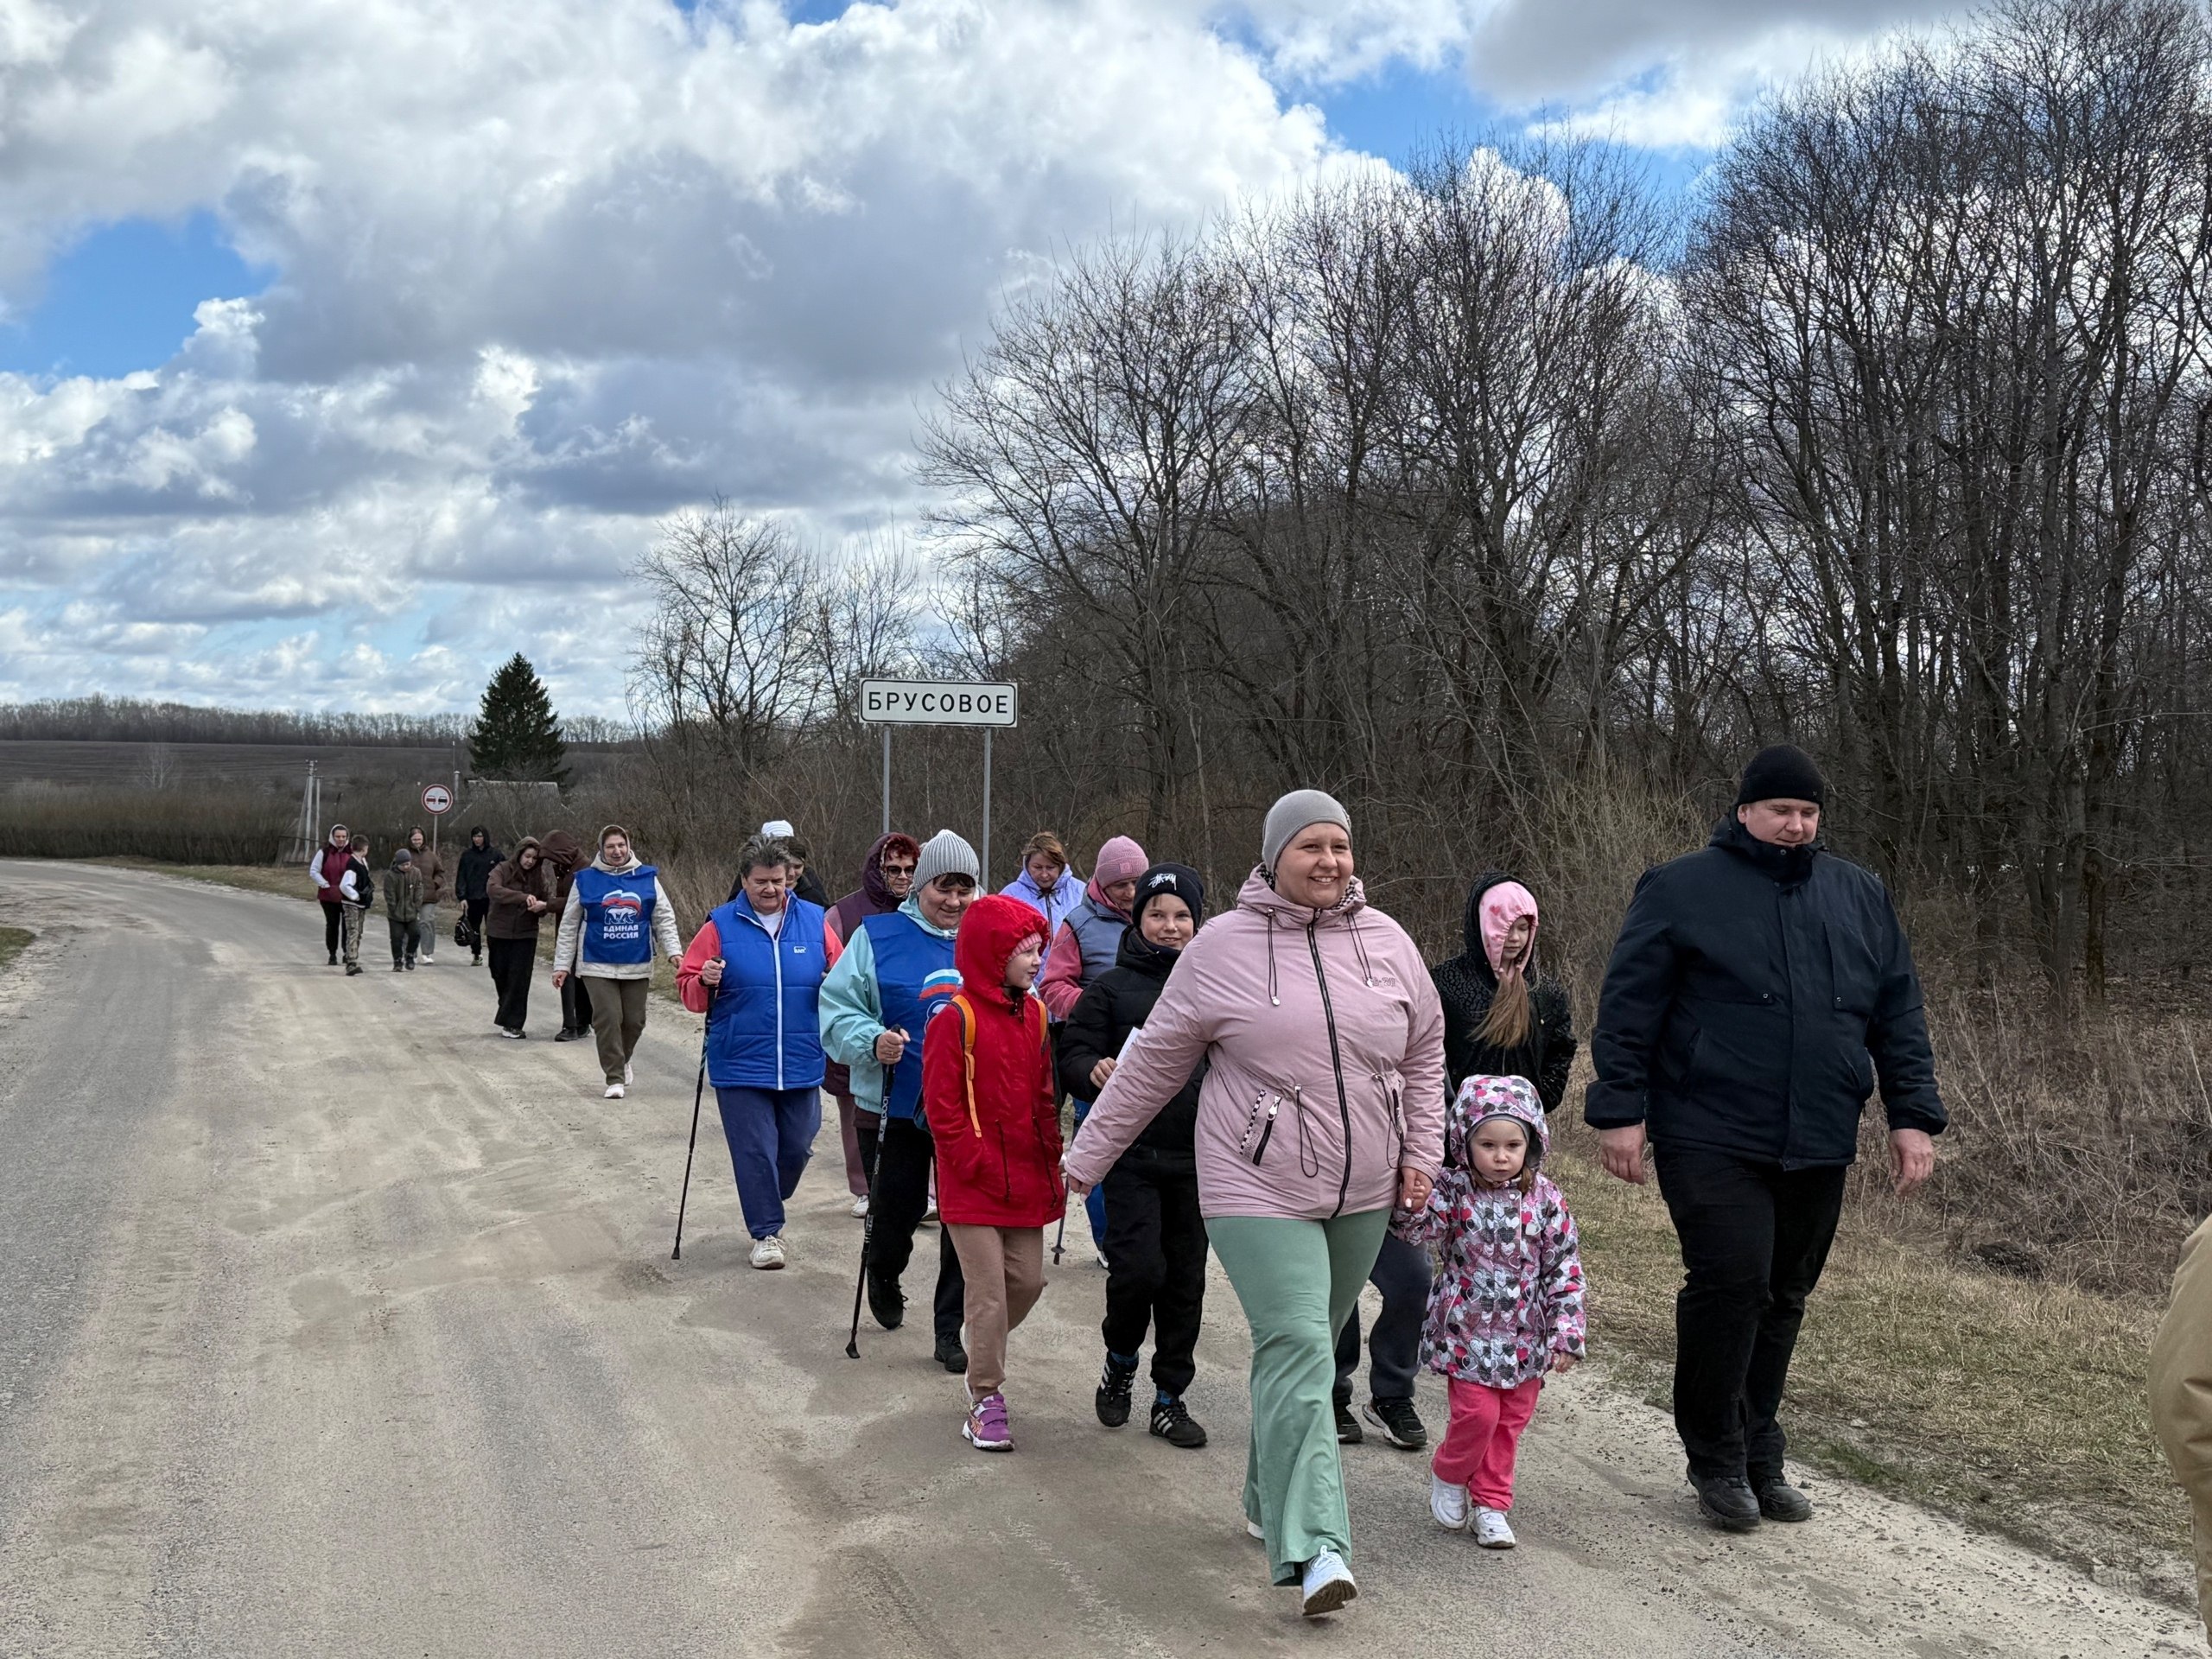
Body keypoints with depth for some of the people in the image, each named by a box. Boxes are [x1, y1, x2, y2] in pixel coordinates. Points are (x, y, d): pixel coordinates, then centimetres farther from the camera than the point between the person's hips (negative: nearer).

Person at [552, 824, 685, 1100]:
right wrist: (562, 965, 3)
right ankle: (615, 1078, -1)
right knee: (608, 1019, -9)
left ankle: (621, 1061, 36)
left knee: (634, 1020, 8)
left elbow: (664, 919, 7)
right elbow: (569, 926, 6)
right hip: (599, 965, -2)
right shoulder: (586, 880, 1)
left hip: (638, 966, 2)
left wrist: (674, 951, -7)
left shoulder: (647, 878, 3)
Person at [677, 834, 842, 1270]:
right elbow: (689, 991, 4)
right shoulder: (720, 926, 0)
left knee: (797, 1147, 10)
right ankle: (766, 1232, 14)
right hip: (740, 1067, -2)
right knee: (754, 1150, -1)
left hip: (801, 1066, 2)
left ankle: (768, 1207, 38)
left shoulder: (815, 922, 5)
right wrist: (705, 982, -18)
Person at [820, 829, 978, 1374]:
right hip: (896, 1109, -1)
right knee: (896, 1210, 9)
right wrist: (873, 1041, -21)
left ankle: (951, 1329, 15)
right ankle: (883, 1278, 43)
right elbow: (837, 1010, -3)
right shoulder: (878, 937, -2)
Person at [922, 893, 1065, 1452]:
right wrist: (978, 1164, -15)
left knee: (1028, 1280, 11)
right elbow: (943, 1107, -13)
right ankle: (985, 1399, 11)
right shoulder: (956, 1019, -13)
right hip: (974, 1187, -7)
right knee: (989, 1293, -2)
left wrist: (1049, 1165, 9)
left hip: (1026, 1180, 7)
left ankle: (983, 1354, 37)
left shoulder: (1034, 1016, 9)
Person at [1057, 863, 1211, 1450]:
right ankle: (1120, 1361, 17)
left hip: (1197, 1158, 3)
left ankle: (1170, 1397, 22)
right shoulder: (1111, 987, 2)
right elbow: (1073, 1059, 0)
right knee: (1139, 1266, -12)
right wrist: (1095, 1071, -22)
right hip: (1132, 1154, -2)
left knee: (1185, 1279, 8)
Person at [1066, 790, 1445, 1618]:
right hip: (1261, 1192, -4)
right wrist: (1085, 1160, 3)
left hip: (1363, 1194, 4)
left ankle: (1268, 1502, 32)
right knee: (1297, 1353, -14)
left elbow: (1425, 1054, 15)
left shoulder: (1386, 942, 4)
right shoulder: (1223, 946, -6)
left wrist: (1423, 1153, 7)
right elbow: (1153, 1063, 1)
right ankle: (1313, 1548, -14)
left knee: (1304, 1352, 14)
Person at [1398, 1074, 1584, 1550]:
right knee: (1477, 1413, -7)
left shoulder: (1544, 1198, -5)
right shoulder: (1453, 1191, -9)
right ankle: (1447, 1476, 21)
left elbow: (1565, 1268, -2)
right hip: (1467, 1334, -2)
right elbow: (1418, 1232, -21)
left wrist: (1566, 1333, -4)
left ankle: (1491, 1503, 26)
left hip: (1524, 1337, 3)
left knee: (1510, 1422, 9)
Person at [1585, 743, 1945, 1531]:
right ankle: (1717, 1461, 5)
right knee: (1730, 1284, -12)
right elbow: (1628, 1006, -2)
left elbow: (1899, 1013, 16)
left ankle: (1759, 1460, 22)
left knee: (1783, 1300, 9)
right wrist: (1620, 1110, -8)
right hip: (1712, 1139, -4)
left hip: (1818, 1147, 5)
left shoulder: (1859, 896, 15)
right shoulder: (1681, 890, 1)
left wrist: (1913, 1115, 8)